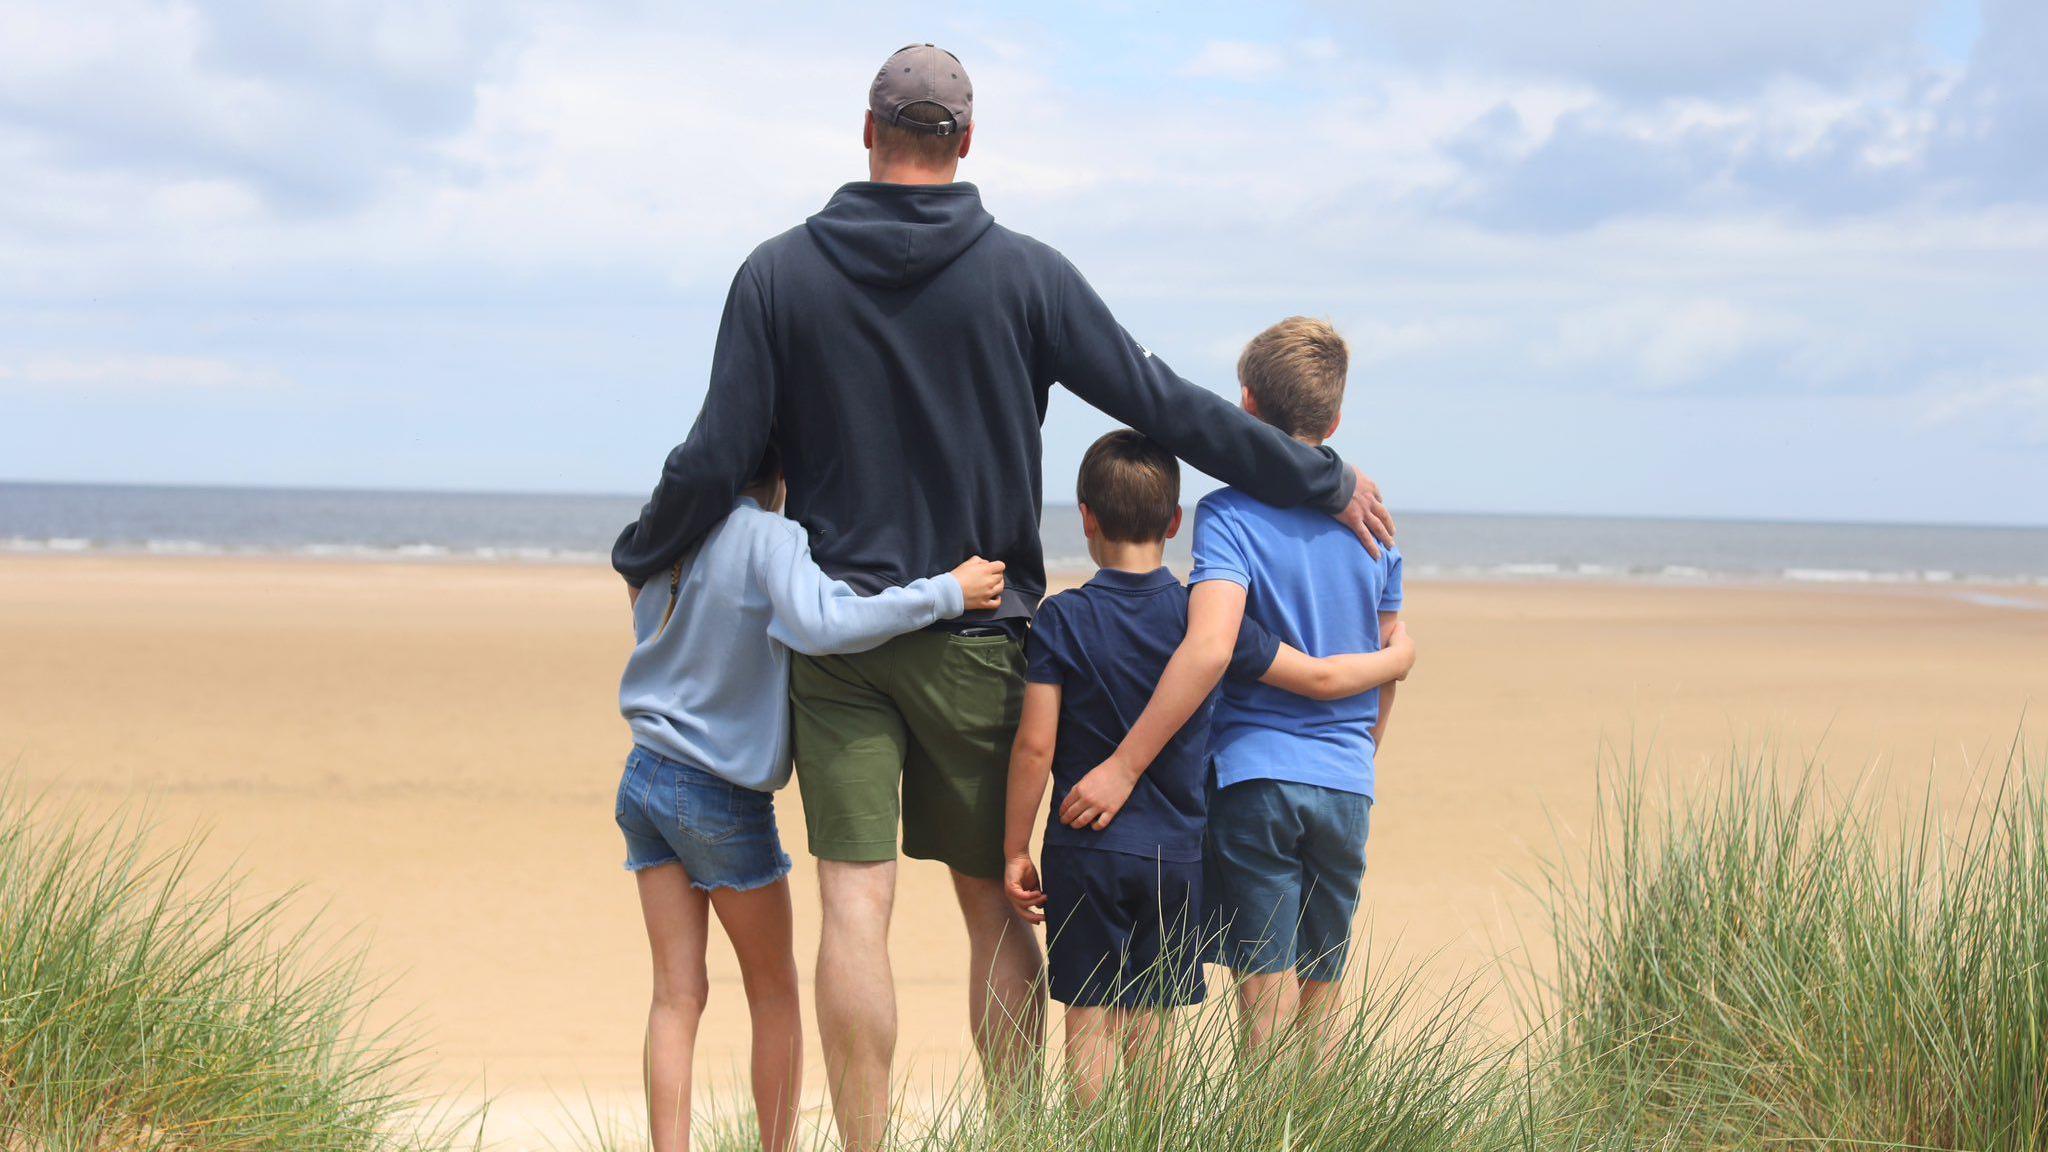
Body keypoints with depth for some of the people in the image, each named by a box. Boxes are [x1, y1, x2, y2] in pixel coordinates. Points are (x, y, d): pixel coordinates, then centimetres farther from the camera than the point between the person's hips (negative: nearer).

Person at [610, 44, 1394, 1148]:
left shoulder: (779, 276, -2)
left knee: (856, 907, -3)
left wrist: (637, 555, 16)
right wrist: (1324, 481, 8)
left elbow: (714, 460, -3)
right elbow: (1165, 404, -2)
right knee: (994, 905, 10)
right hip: (977, 641, 0)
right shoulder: (1026, 274, -3)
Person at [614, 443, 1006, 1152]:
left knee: (676, 995, 6)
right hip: (723, 798, -5)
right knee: (773, 988, 13)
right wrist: (946, 593, -30)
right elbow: (821, 624, -35)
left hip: (646, 777, 5)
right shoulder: (769, 538, -19)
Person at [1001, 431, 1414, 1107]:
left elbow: (1035, 744, -10)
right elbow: (1320, 678, 3)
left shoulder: (1063, 619, -8)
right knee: (1152, 1027, 9)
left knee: (1090, 1021, 3)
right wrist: (1395, 659, 22)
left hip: (1086, 851, -2)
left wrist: (1015, 849, -1)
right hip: (1176, 854, 2)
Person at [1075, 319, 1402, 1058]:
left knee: (1268, 1003, -2)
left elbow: (1209, 649, -24)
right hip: (1345, 786, 4)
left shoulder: (1230, 516, -10)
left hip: (1254, 777, -4)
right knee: (1322, 1005, 14)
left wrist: (1123, 766, -23)